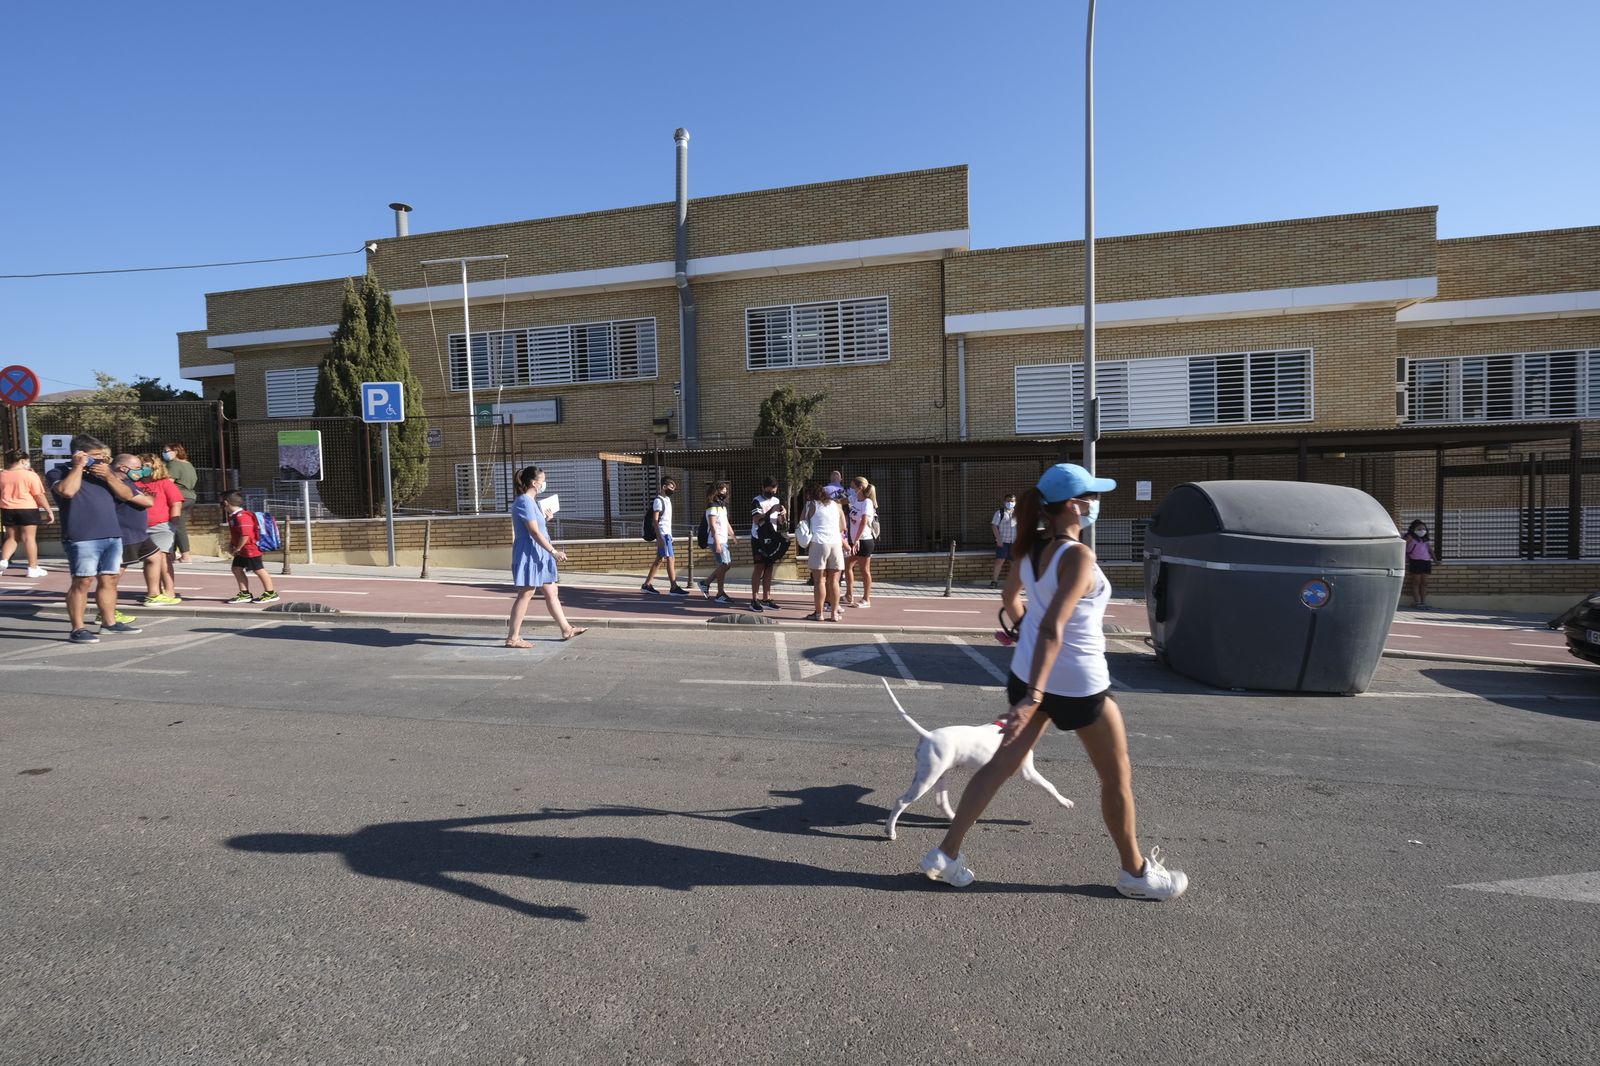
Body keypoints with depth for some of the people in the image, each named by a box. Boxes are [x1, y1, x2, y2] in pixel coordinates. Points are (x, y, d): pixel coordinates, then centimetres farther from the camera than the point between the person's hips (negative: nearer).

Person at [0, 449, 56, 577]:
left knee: (12, 537, 18)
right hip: (27, 509, -5)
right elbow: (39, 495, -10)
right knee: (29, 538, -1)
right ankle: (33, 568, 0)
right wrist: (49, 511, -5)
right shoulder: (30, 475, -9)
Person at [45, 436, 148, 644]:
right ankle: (78, 628, -4)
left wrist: (109, 476, -3)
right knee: (83, 581, -8)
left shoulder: (103, 473, 20)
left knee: (109, 580, 9)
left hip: (112, 536, 6)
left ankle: (109, 622, 18)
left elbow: (127, 495, 11)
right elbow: (67, 491, -20)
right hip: (82, 538, -6)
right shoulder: (59, 473, 2)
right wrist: (78, 467, -9)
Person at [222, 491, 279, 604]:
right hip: (242, 551, 11)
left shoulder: (242, 516, -22)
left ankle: (271, 593, 5)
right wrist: (231, 546, 12)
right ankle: (244, 594, 16)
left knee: (259, 570, -3)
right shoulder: (233, 517, 13)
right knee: (237, 569, 10)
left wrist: (237, 548, -19)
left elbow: (245, 535, -28)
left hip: (250, 549, -11)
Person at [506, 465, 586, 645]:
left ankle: (566, 629, 20)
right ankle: (512, 638, 1)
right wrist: (554, 551, -22)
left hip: (538, 555, 10)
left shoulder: (532, 501, 15)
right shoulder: (524, 502, -15)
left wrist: (545, 519, 9)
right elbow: (534, 532, -21)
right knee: (526, 594, -5)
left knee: (552, 592, 13)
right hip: (529, 554, -10)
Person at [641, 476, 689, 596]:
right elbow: (655, 520, -18)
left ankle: (647, 584, 16)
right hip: (663, 534, -9)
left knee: (659, 560, 11)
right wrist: (659, 537, -23)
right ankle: (674, 587, -5)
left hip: (667, 533, 9)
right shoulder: (658, 501, -13)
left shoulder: (667, 499, 16)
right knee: (670, 560, -8)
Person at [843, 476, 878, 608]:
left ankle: (866, 599, 9)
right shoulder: (854, 499, 8)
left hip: (864, 540, -8)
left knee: (864, 570, 0)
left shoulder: (867, 502, -15)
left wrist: (857, 540, -28)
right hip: (855, 540, 8)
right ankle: (848, 595, 21)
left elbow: (863, 523, -23)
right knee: (847, 566, 10)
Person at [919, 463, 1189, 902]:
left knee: (1003, 763, 13)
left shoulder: (1031, 547, -1)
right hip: (1079, 685, -7)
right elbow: (1052, 630, -32)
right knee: (1117, 778, 15)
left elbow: (1010, 596, 17)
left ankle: (945, 854, 15)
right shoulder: (1078, 557, -25)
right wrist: (1033, 698, -34)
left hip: (1028, 672, 7)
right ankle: (1136, 872, 34)